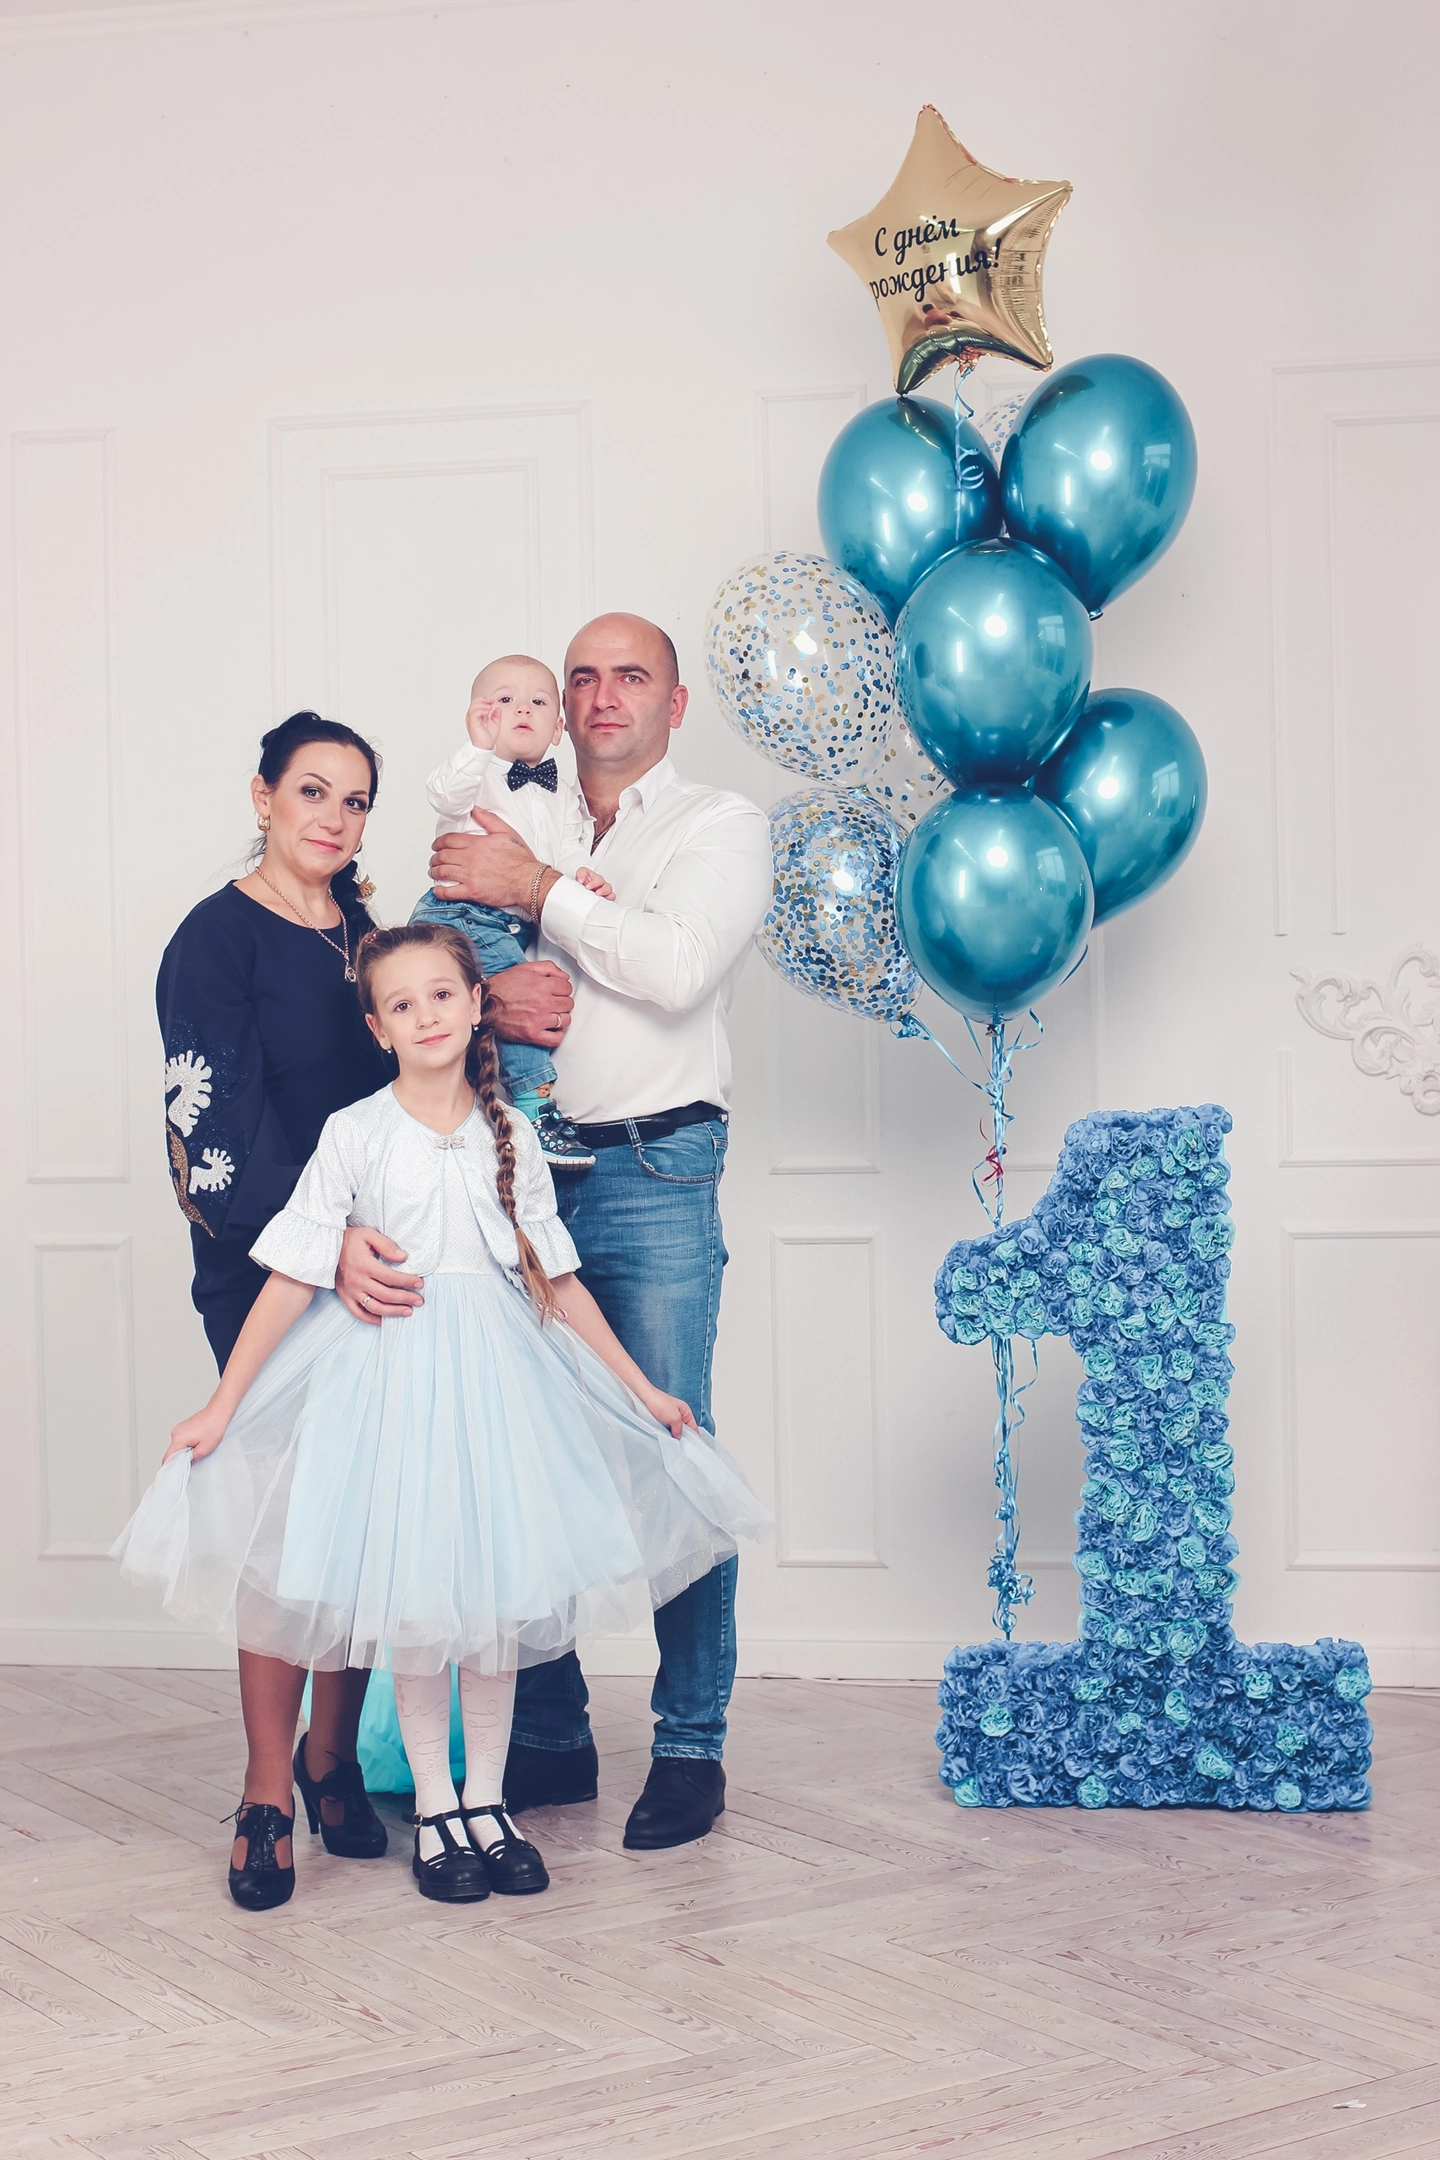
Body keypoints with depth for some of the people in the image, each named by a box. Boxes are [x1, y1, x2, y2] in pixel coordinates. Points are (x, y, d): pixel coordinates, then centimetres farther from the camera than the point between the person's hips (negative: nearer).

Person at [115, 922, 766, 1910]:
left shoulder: (510, 1133, 5)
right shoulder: (355, 1133, -3)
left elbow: (556, 1279, 11)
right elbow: (294, 1279, -3)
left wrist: (643, 1389, 11)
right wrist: (221, 1407, -6)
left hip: (498, 1370, 3)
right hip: (390, 1368, -2)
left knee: (497, 1587, 5)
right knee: (412, 1594, 1)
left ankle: (487, 1800, 17)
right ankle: (434, 1807, 14)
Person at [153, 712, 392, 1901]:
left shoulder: (368, 933, 12)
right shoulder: (219, 937, -6)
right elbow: (220, 1124, -15)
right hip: (267, 1270, -5)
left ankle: (332, 1754, 19)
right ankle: (269, 1786, 6)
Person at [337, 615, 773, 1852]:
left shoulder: (720, 826, 6)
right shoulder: (520, 833, 19)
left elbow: (678, 968, -12)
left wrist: (540, 889, -9)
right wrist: (489, 998, -10)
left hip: (653, 1174, -4)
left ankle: (691, 1750, 7)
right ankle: (548, 1740, 16)